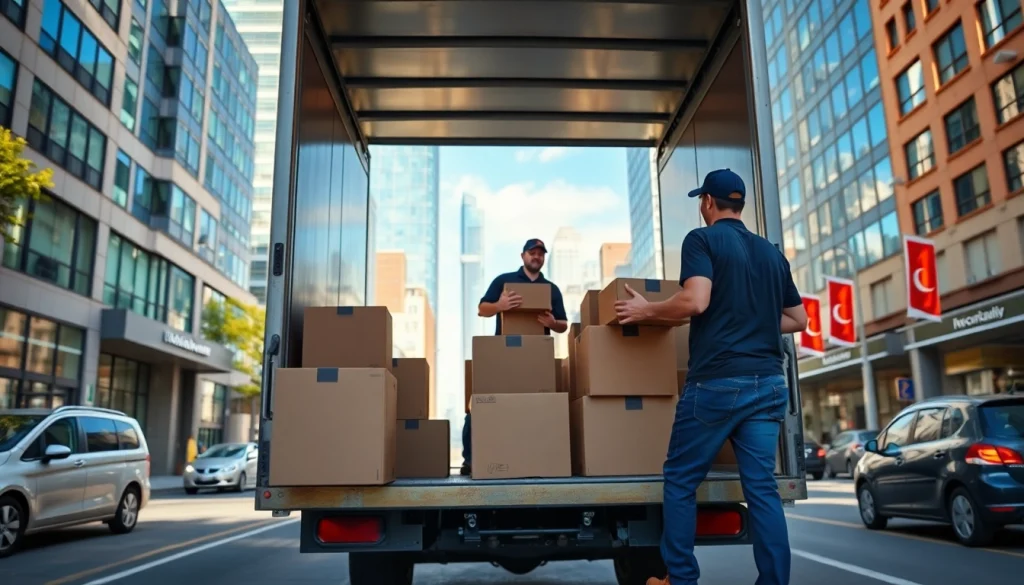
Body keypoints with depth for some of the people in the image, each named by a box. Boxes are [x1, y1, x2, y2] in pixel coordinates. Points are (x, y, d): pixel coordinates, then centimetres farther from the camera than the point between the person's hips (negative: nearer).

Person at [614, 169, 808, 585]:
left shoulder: (702, 239, -2)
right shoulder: (772, 253, 17)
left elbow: (695, 301, -17)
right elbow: (798, 319, 21)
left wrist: (646, 310, -3)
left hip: (716, 381, -6)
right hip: (768, 383, 6)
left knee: (680, 479, 8)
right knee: (762, 487, 7)